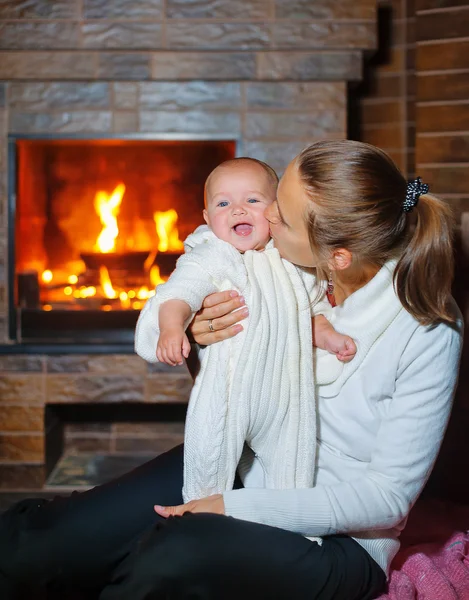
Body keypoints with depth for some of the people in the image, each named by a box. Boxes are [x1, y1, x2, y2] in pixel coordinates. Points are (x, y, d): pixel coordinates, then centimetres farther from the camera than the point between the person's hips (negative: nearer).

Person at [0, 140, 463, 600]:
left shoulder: (429, 332, -21)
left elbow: (388, 494, -18)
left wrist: (236, 508, -23)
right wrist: (203, 339, -17)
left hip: (338, 540, -4)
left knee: (176, 555, -35)